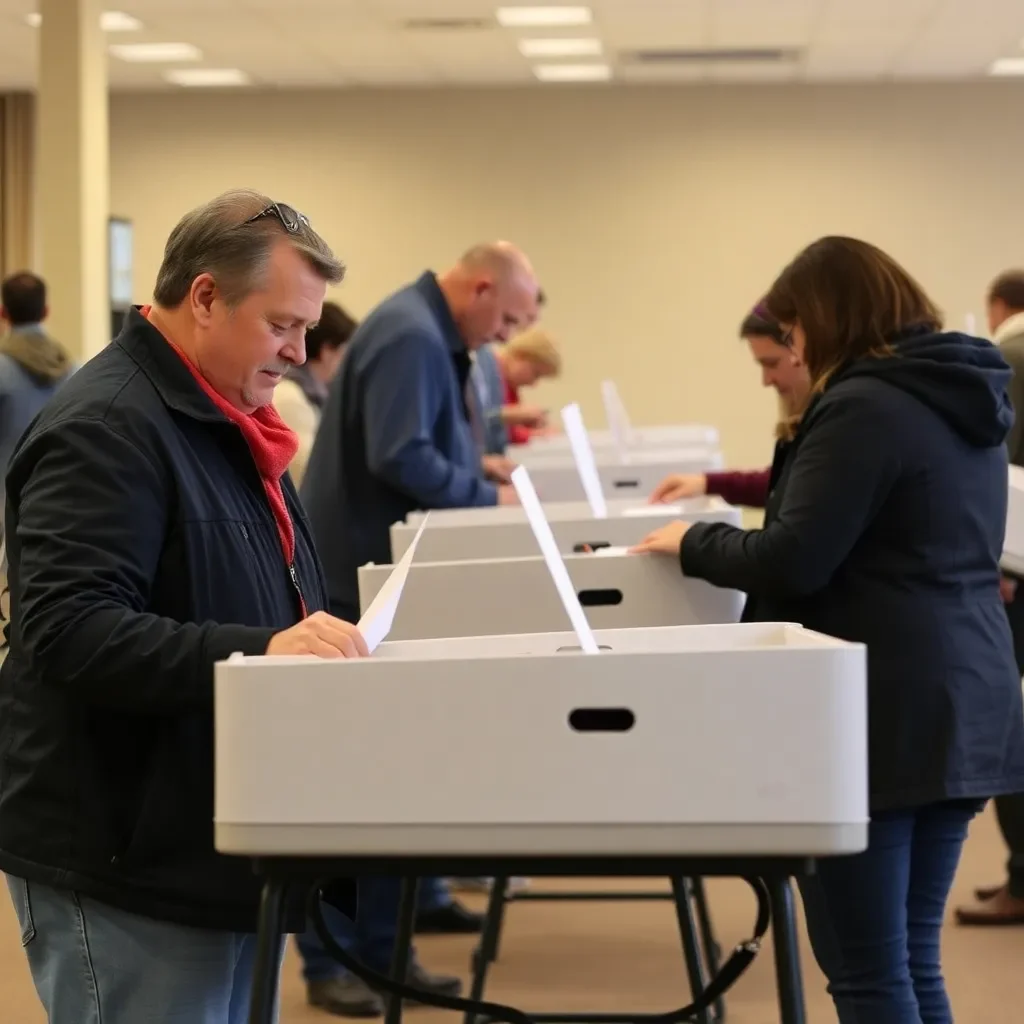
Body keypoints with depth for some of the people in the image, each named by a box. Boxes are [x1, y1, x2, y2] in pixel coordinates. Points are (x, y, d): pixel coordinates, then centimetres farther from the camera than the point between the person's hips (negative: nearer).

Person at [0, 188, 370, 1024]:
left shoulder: (225, 424, 16)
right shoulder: (106, 427, -17)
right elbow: (70, 632, -27)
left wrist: (325, 645, 8)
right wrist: (255, 649, -35)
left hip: (226, 855, 10)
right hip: (128, 869, -10)